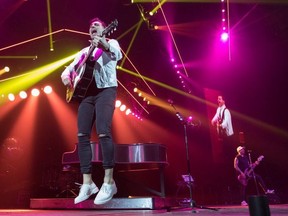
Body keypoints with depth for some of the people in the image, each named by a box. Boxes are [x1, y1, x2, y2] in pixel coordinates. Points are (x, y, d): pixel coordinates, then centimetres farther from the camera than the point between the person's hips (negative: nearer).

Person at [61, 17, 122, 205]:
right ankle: (87, 183, 0)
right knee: (82, 135, -4)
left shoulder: (111, 43, 9)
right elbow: (71, 67, 28)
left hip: (105, 90, -6)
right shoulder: (84, 51, 27)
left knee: (103, 133, -21)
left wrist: (104, 45, -37)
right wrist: (66, 76, 3)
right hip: (85, 92, 6)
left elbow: (117, 55, -15)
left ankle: (109, 182, -15)